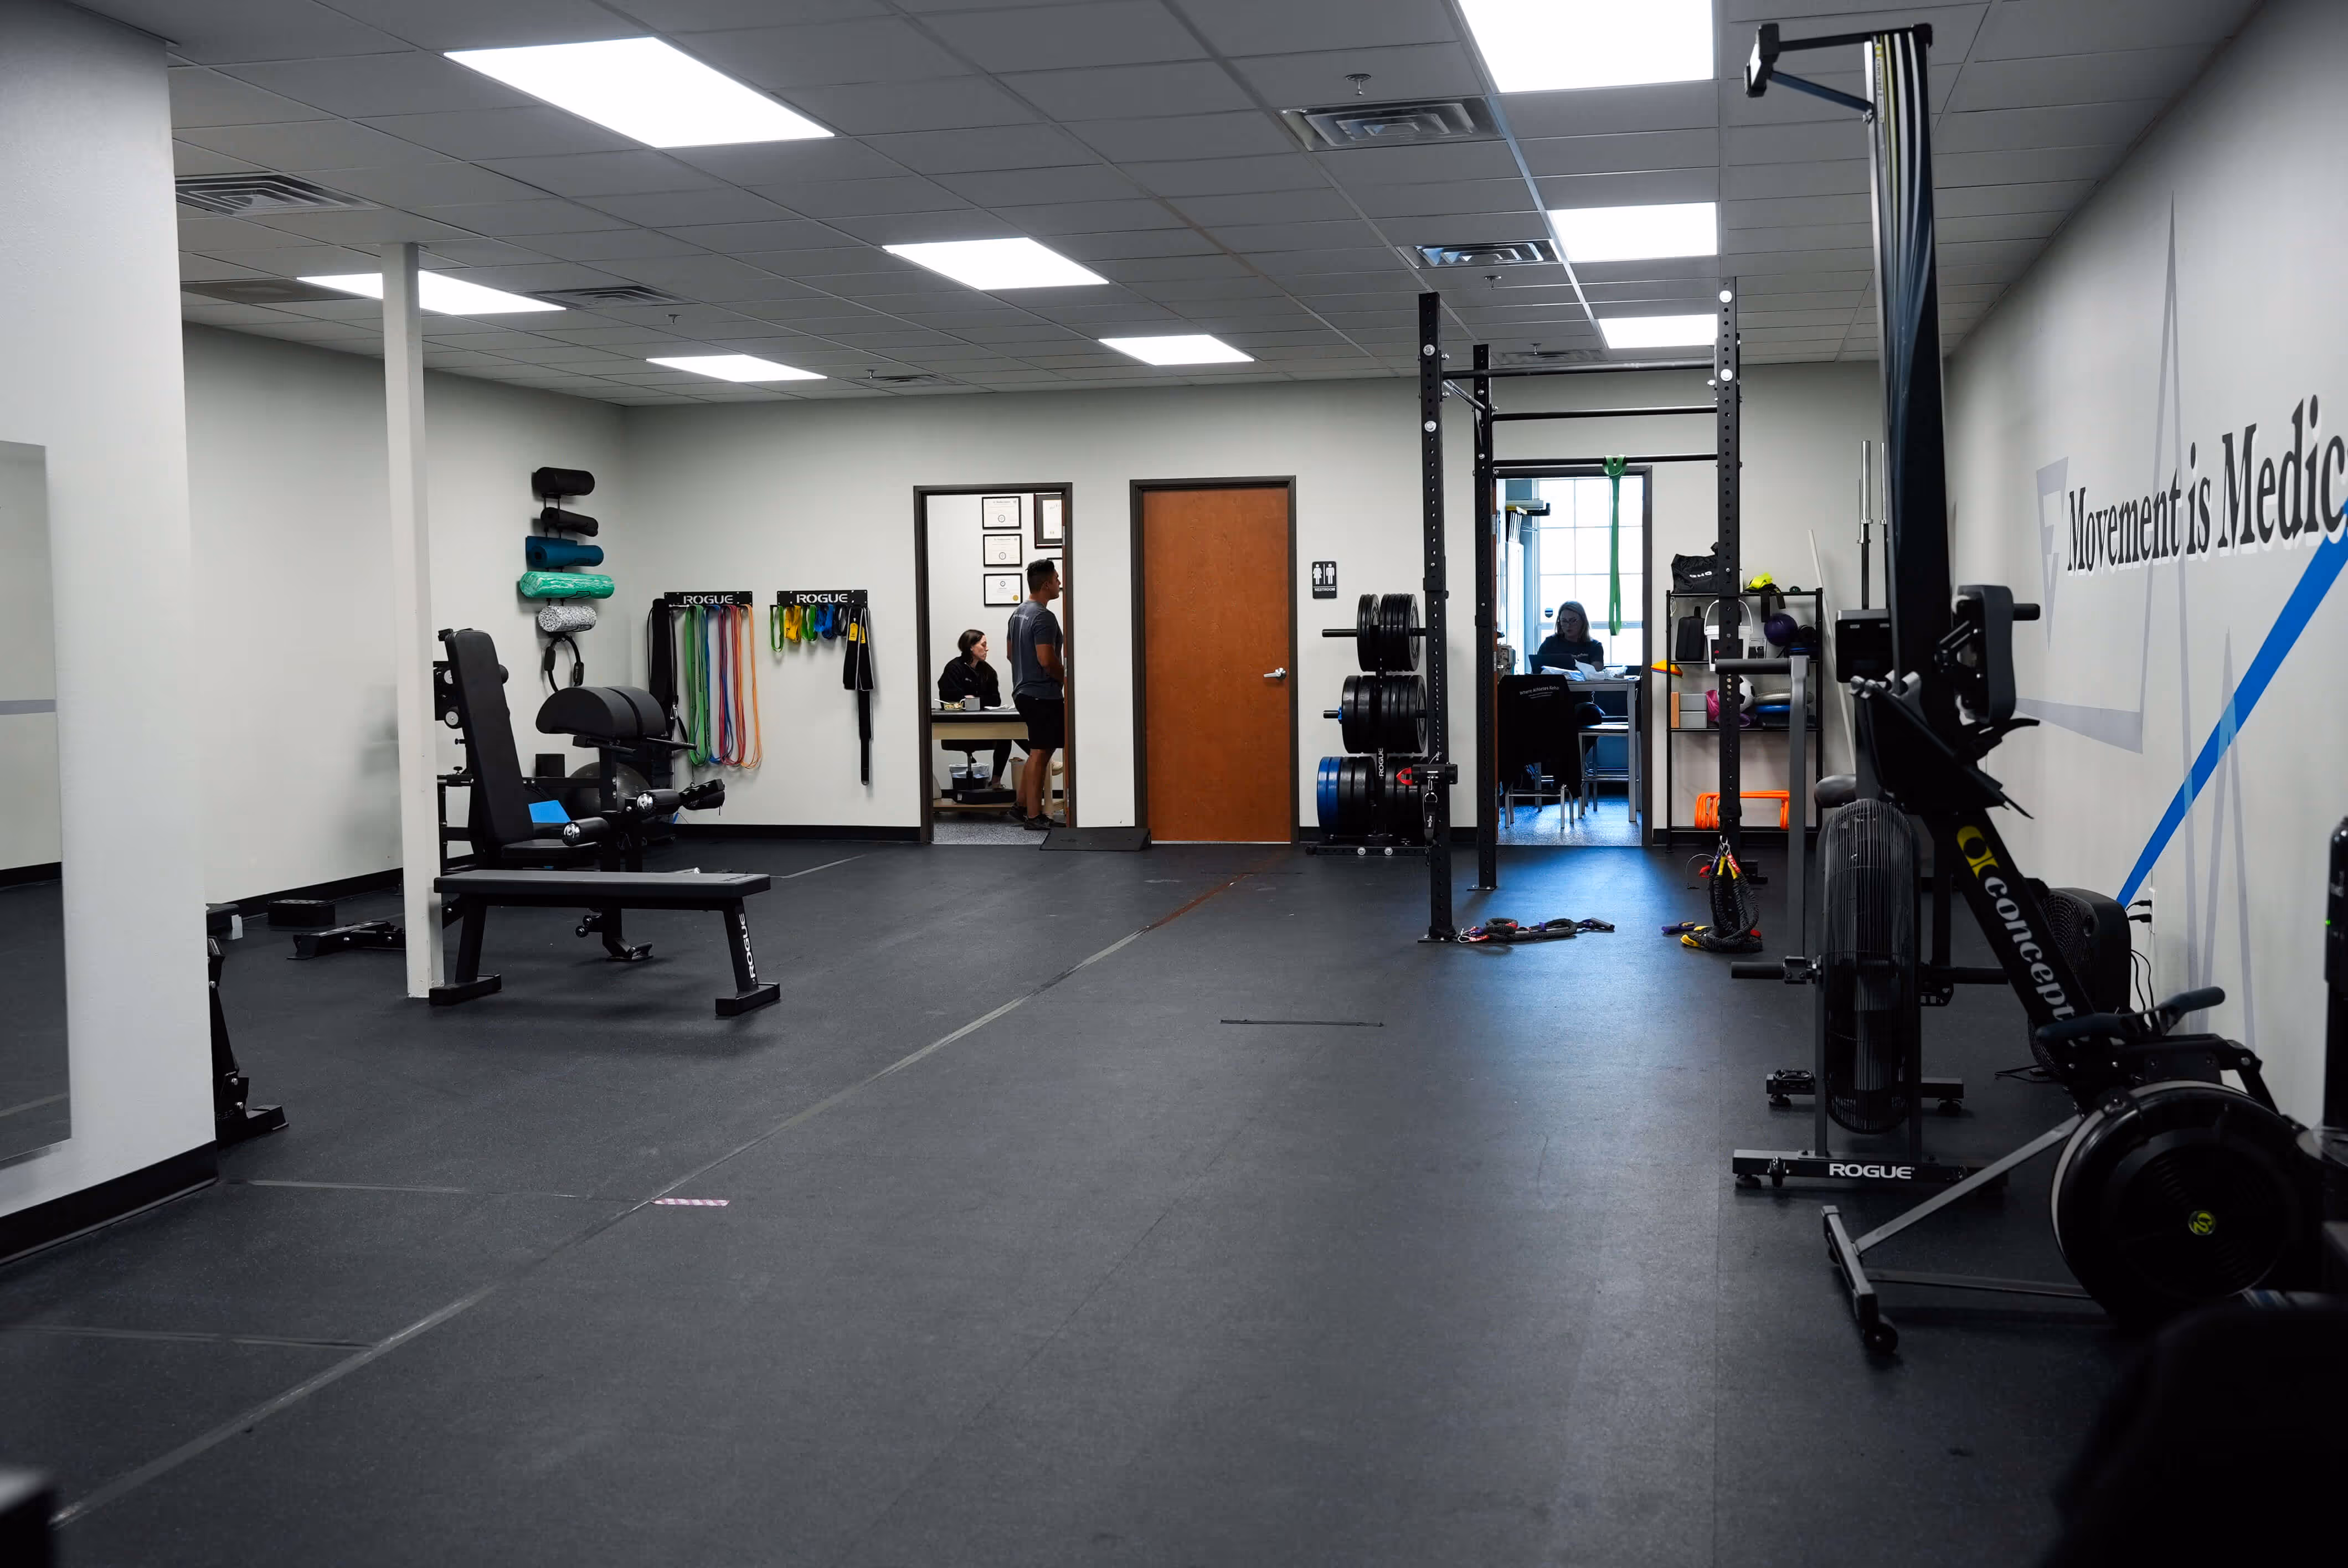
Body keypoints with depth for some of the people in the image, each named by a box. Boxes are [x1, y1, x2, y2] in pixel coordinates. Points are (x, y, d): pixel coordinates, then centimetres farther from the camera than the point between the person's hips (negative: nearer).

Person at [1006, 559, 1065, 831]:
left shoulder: (1019, 612, 12)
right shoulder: (1044, 617, -18)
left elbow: (1011, 652, 20)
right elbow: (1047, 660, -24)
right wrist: (1066, 679, -8)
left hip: (1024, 691, 10)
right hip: (1043, 695, -10)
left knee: (1040, 750, 19)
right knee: (1040, 753, -5)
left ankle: (1022, 805, 22)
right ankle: (1034, 816, -2)